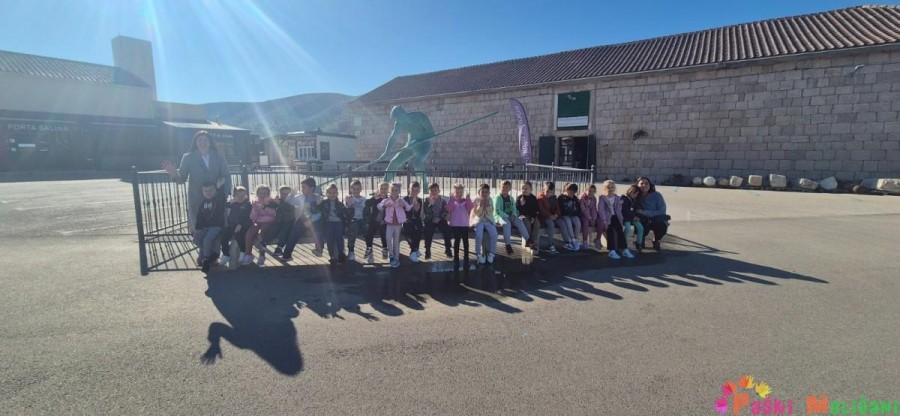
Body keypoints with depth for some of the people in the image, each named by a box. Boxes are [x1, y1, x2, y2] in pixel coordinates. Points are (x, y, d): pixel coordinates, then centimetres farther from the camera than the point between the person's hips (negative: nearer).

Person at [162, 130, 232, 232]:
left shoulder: (218, 157, 5)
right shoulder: (188, 158, 1)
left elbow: (226, 176, 3)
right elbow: (182, 178, 2)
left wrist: (226, 193, -7)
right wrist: (174, 174, -20)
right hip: (197, 200, -1)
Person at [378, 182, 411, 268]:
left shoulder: (401, 200, -2)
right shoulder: (386, 200, -3)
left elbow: (409, 208, -12)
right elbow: (379, 206, -15)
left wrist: (404, 205, -35)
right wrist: (384, 205, -37)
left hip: (398, 223, 1)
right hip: (389, 223, 0)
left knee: (396, 241, 8)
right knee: (388, 238, -18)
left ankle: (396, 259, 17)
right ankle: (391, 255, 2)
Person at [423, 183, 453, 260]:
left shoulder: (443, 200, 3)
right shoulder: (426, 200, -1)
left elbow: (446, 211, 0)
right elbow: (426, 212, -12)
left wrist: (439, 218, -12)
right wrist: (431, 204, -24)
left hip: (441, 219, 1)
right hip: (430, 220, -1)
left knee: (447, 232, -14)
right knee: (428, 235, -15)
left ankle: (447, 250, 2)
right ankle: (427, 252, -2)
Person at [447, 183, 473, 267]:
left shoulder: (465, 200, 7)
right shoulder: (452, 201, 4)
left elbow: (470, 209, -9)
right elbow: (449, 209, -14)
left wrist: (468, 199, -17)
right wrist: (452, 199, -20)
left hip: (465, 224, 1)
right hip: (455, 225, -1)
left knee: (465, 241, 3)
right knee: (456, 241, 2)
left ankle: (466, 258, 11)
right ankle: (456, 258, 8)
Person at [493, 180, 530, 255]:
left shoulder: (511, 198, 16)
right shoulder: (497, 198, -4)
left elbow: (514, 209, 13)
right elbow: (497, 211, -14)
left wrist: (513, 216, -11)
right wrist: (507, 217, -19)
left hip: (510, 216, 6)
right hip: (500, 217, -5)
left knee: (520, 222, -20)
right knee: (507, 223, -36)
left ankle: (528, 240, -16)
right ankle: (508, 244, -31)